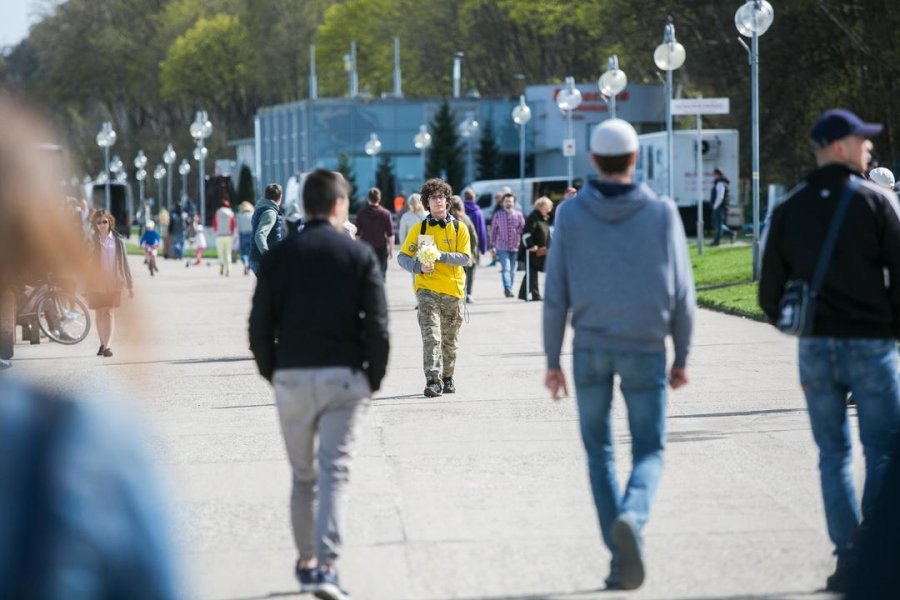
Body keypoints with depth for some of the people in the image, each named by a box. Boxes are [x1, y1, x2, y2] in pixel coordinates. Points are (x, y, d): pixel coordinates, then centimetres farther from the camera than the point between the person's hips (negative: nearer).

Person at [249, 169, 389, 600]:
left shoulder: (278, 256, 2)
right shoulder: (359, 255, -1)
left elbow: (260, 327, 0)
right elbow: (377, 326, -6)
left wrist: (272, 373, 14)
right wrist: (373, 378, 6)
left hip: (292, 377, 2)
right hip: (343, 376, -2)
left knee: (302, 476, 16)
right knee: (334, 472, -4)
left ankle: (306, 561, 24)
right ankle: (326, 565, -16)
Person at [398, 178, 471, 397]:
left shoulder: (459, 229, 5)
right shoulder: (419, 229, 4)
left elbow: (465, 258, -5)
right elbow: (402, 256, 4)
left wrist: (440, 256, -20)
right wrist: (418, 266, -16)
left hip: (453, 290, 2)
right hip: (427, 290, -2)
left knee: (450, 340, 11)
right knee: (431, 336, -15)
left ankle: (447, 377, 27)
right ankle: (432, 381, -21)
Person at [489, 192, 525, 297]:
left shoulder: (518, 214, 3)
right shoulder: (498, 215, 4)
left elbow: (523, 229, 7)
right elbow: (493, 230, 9)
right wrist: (492, 246, 6)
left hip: (515, 246, 2)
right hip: (502, 247, -2)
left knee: (512, 270, 9)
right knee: (506, 268, -17)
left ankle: (509, 290, 21)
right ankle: (507, 288, -29)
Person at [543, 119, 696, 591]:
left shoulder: (571, 214, -1)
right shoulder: (661, 212, -3)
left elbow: (556, 294, -2)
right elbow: (681, 291, -2)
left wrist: (552, 360, 5)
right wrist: (682, 357, 7)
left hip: (591, 347, 1)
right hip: (645, 348, -1)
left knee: (599, 451, 13)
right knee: (649, 451, 7)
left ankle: (618, 554, 6)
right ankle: (631, 518, -24)